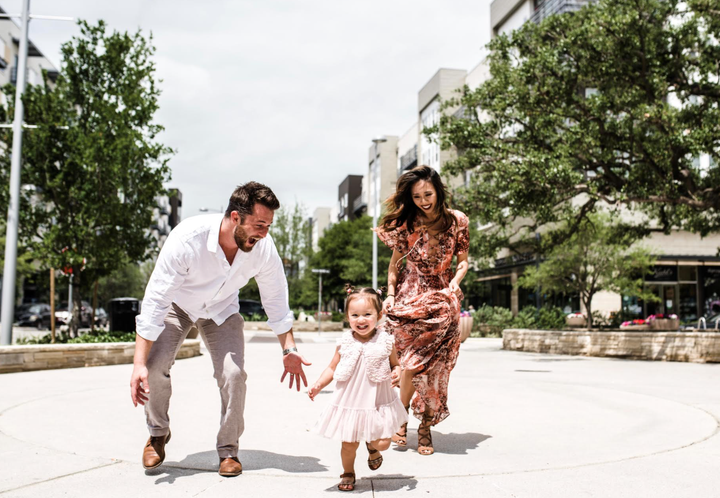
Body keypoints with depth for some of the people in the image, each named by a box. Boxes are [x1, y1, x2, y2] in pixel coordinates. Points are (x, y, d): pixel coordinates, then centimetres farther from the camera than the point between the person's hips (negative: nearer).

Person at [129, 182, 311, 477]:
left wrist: (289, 350, -7)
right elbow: (155, 301, -34)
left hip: (221, 310, 2)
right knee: (154, 366, -20)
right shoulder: (187, 238, -38)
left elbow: (276, 299, -9)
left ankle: (228, 451, 6)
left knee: (234, 374, -17)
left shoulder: (263, 248, -27)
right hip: (177, 305, -2)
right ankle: (158, 433, 10)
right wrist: (139, 363, -38)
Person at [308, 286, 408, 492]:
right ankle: (348, 473, 37)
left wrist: (396, 374, -18)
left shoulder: (385, 341, -8)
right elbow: (332, 368, 3)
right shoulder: (345, 343, -6)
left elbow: (395, 364, 4)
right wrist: (318, 385, -10)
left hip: (378, 403, 0)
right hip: (349, 402, 0)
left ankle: (372, 447, 37)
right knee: (349, 444, 8)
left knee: (383, 442, 0)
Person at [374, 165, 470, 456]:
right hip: (410, 296, -1)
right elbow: (395, 262, 5)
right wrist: (390, 295, -3)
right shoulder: (406, 223, -5)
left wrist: (454, 284, -13)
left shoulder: (457, 221, -3)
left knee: (435, 366, -1)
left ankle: (425, 428, 13)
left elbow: (463, 261, 5)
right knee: (412, 361, -10)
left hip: (442, 298, 1)